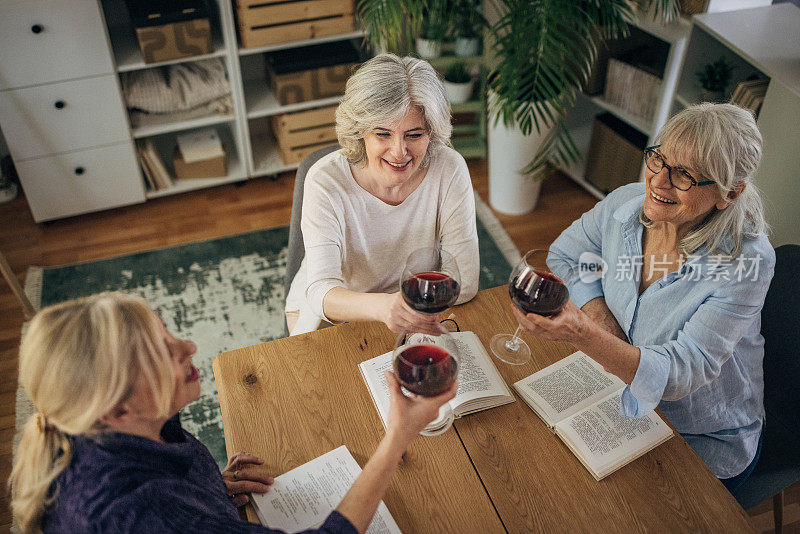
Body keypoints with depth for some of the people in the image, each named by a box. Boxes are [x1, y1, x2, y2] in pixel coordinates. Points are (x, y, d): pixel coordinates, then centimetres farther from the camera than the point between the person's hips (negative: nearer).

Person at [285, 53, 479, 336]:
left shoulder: (449, 170, -20)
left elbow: (464, 282, -19)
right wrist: (383, 306, -54)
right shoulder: (326, 181, -24)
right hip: (326, 314, -1)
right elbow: (321, 291, -34)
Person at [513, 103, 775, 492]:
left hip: (705, 444, -4)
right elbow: (564, 256, 3)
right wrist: (600, 317, -16)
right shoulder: (625, 204, -14)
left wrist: (585, 336, -50)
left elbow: (680, 373, -32)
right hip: (623, 400, 4)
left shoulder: (748, 261, -27)